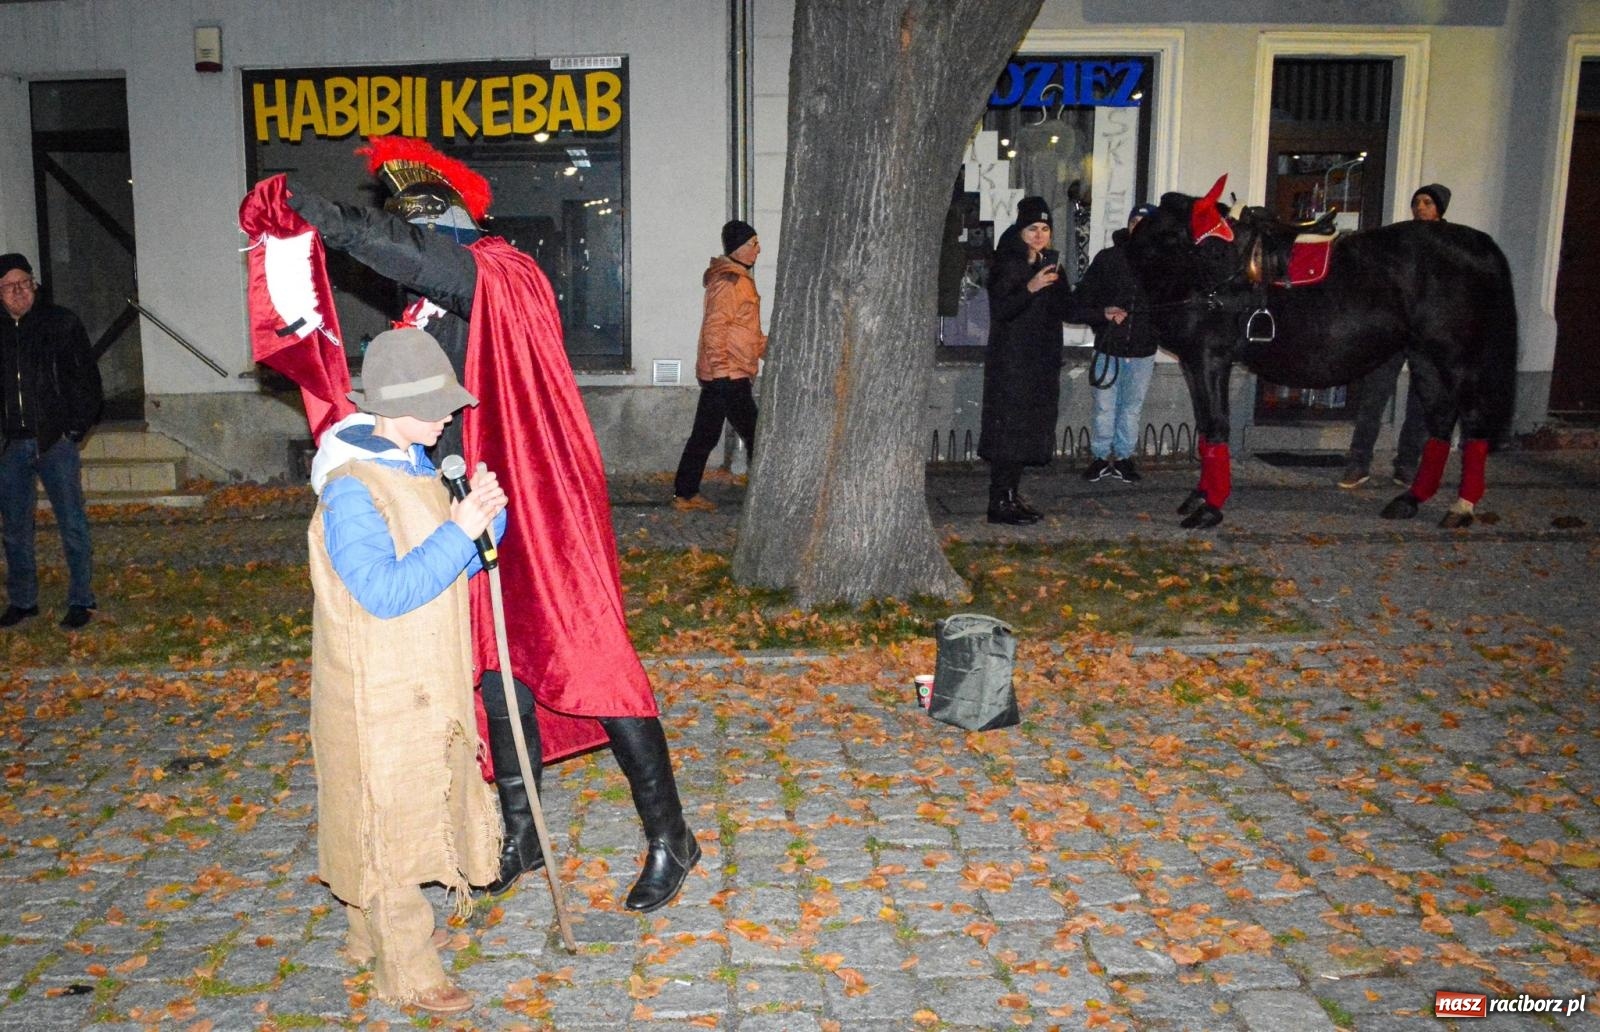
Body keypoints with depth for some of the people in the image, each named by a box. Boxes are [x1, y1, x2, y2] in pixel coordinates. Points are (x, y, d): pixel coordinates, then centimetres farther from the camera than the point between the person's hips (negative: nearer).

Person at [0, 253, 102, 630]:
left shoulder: (61, 323, 0)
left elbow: (87, 379, -1)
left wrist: (74, 430, -6)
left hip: (56, 442, -4)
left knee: (72, 524, -1)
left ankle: (81, 600, 7)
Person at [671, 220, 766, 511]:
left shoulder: (738, 279, 18)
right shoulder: (728, 282, -14)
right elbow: (714, 328, -21)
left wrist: (766, 348, 25)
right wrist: (720, 369, -22)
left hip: (718, 375, 10)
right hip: (729, 376, -10)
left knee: (705, 436, 12)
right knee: (754, 435, -3)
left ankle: (685, 494, 17)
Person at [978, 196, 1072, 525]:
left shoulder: (1049, 264, 14)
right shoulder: (1008, 265, -8)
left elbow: (1062, 310, 17)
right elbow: (1001, 310, -17)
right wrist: (1029, 288, -29)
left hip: (1042, 360, 8)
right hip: (1011, 359, -8)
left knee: (1028, 429, 9)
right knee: (1009, 427, -8)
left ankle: (1011, 495, 16)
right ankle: (999, 503, -5)